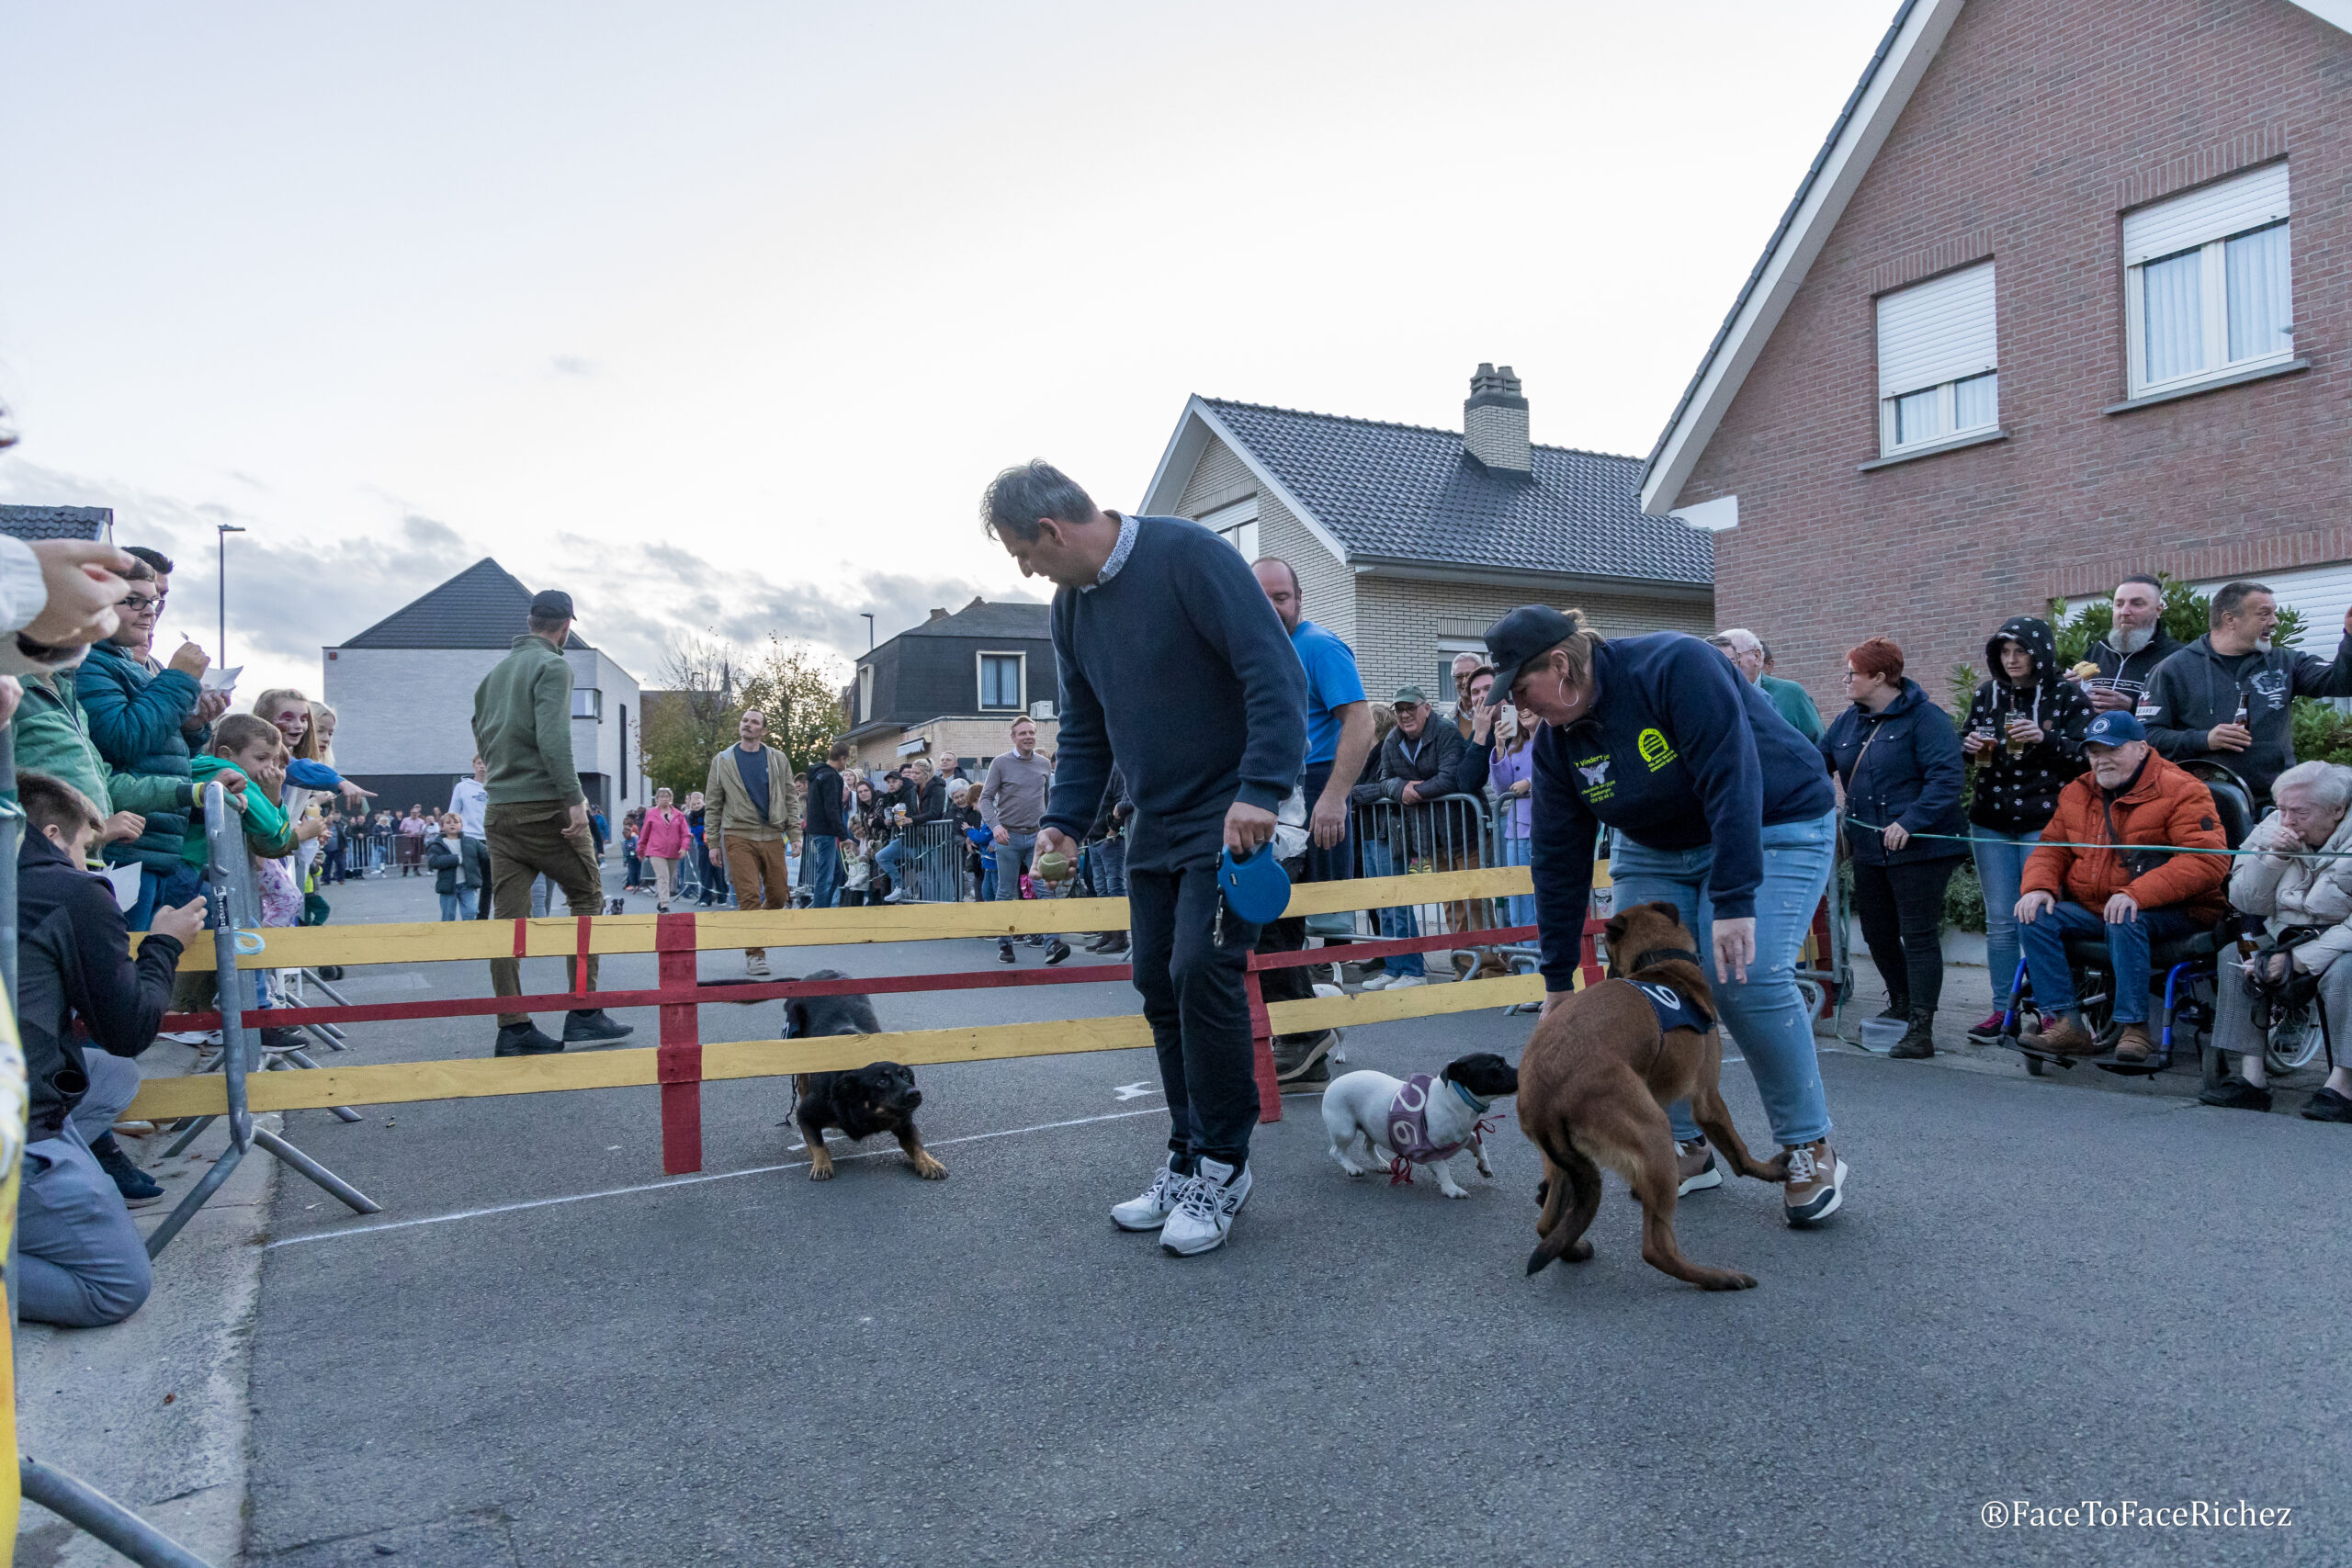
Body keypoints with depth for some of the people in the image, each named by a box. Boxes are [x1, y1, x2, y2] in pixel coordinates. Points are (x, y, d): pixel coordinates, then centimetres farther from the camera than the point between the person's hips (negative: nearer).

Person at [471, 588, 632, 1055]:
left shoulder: (495, 672, 17)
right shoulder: (553, 667, -7)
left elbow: (480, 735, 22)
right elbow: (553, 737, -19)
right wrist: (575, 798, -22)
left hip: (498, 810, 7)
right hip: (544, 806, -7)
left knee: (508, 915, 4)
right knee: (586, 896, 5)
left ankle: (513, 1029, 5)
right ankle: (584, 1014, 3)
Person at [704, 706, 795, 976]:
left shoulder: (777, 759, 10)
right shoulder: (722, 761, 7)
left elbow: (789, 798, 11)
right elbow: (712, 804, 8)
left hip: (772, 836, 2)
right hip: (738, 836, -2)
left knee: (779, 895, 5)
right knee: (749, 896, -10)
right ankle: (754, 955, -3)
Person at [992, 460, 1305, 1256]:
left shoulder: (1189, 555, -15)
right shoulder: (1071, 606, 9)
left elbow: (1275, 673, -21)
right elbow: (1085, 730, 17)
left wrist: (1260, 790, -28)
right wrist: (1064, 818, 4)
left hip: (1233, 819, -8)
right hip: (1155, 825, 8)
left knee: (1202, 970, -15)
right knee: (1158, 982, 7)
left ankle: (1223, 1165, 2)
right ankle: (1187, 1160, 20)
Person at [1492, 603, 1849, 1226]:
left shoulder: (1674, 667, -27)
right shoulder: (1556, 742, -7)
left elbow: (1732, 780, -32)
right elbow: (1558, 862, -3)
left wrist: (1735, 902, -37)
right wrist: (1557, 984, -3)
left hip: (1772, 829, -6)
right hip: (1657, 850, 6)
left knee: (1747, 980, -21)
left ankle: (1810, 1149, -3)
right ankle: (1686, 1146, 8)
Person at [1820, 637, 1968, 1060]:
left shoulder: (1924, 718, -12)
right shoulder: (1847, 722, 12)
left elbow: (1947, 776, -20)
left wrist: (1909, 822, -27)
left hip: (1919, 846, -8)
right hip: (1869, 849, 8)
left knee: (1919, 935, -5)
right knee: (1877, 933, 16)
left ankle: (1920, 1030, -2)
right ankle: (1901, 1004, 40)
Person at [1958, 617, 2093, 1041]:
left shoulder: (2068, 695, -3)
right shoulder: (1987, 694, 9)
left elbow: (2085, 755, -7)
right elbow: (1964, 746, 17)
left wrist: (2044, 739, -23)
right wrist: (1970, 746, -5)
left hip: (2044, 823, -4)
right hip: (1991, 822, 4)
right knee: (2000, 920, 6)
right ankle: (2002, 1009, 12)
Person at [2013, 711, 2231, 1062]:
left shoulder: (2180, 791, -6)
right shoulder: (2076, 793, 14)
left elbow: (2208, 860, -18)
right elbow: (2050, 848, 18)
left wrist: (2137, 894, -30)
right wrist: (2038, 888, -7)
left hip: (2168, 911, -6)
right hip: (2090, 907, 6)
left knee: (2124, 922, -36)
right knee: (2035, 918, -19)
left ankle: (2134, 1029, -28)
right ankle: (2064, 1023, -24)